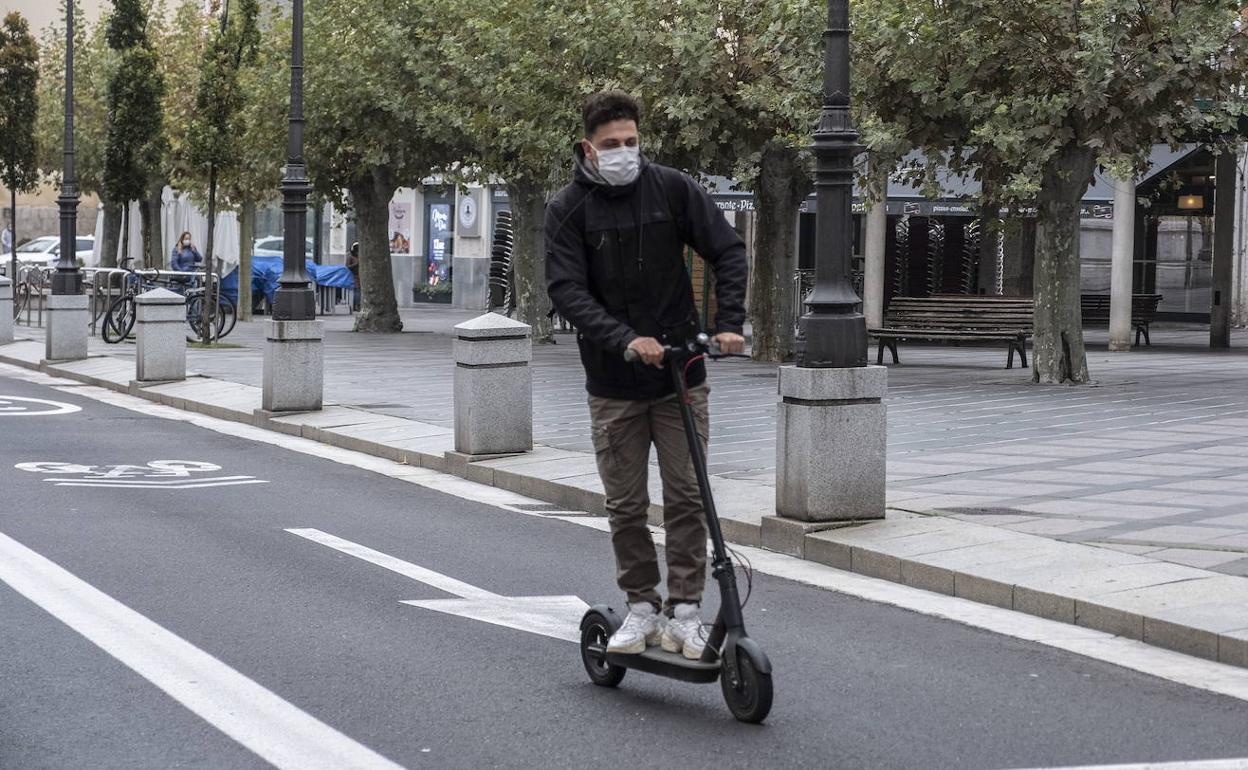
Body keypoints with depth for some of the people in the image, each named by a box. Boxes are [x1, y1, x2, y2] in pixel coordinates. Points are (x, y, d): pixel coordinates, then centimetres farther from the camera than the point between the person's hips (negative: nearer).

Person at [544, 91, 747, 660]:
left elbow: (728, 251, 1)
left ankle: (685, 611, 7)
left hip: (682, 375, 0)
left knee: (687, 496, -1)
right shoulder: (567, 209, -4)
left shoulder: (673, 188, -2)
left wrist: (729, 324, -12)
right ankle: (642, 607, 20)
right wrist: (625, 340, -26)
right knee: (625, 504, 5)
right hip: (613, 383, 0)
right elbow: (567, 290, -13)